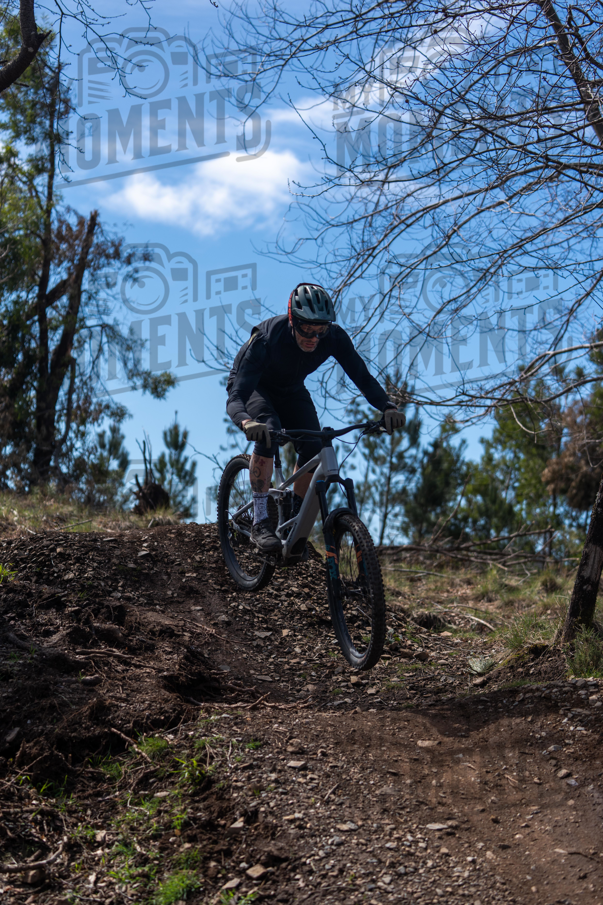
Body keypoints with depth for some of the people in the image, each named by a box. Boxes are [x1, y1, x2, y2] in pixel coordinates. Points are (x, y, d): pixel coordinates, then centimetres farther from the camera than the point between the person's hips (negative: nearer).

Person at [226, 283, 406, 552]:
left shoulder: (334, 337, -28)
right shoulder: (266, 339, -39)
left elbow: (363, 378, -24)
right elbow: (235, 398, -43)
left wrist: (388, 407, -44)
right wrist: (247, 423, -65)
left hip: (290, 390, 4)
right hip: (252, 386, -4)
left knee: (313, 446, -17)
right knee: (269, 432, -33)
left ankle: (294, 519, 4)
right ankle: (260, 522, -27)